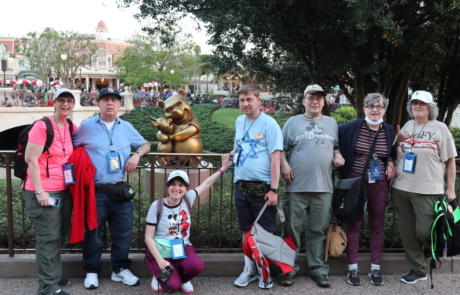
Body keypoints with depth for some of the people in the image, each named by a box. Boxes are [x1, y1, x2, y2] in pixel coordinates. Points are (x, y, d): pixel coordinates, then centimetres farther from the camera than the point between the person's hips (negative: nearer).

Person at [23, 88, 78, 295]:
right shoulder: (41, 126, -12)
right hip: (44, 192, -8)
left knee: (59, 236, 17)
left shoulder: (72, 129, 9)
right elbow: (31, 159, -15)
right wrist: (40, 191, -19)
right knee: (48, 238, -3)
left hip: (64, 191, 8)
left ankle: (53, 275, 32)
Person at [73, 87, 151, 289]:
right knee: (93, 232, 6)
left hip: (120, 190, 3)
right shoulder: (86, 127, 0)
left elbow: (145, 145, 20)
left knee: (123, 232, 8)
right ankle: (91, 271, 21)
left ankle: (120, 269, 23)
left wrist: (137, 155, -1)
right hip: (96, 191, -3)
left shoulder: (127, 128, 10)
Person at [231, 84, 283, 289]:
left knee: (265, 232, 4)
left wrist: (273, 189, -18)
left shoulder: (269, 124, -10)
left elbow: (275, 158, -14)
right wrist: (233, 152, 10)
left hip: (262, 187, -5)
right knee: (246, 230, 13)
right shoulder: (239, 121, 9)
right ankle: (249, 269, 26)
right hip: (241, 186, 6)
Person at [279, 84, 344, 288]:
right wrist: (284, 164, -10)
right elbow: (281, 148, 6)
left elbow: (336, 146, 21)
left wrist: (338, 156, 0)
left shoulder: (331, 123, 14)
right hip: (296, 187, -2)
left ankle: (318, 269, 18)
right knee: (292, 229, 4)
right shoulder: (293, 122, 5)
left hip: (323, 188, 2)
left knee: (318, 231, 8)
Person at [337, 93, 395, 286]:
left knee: (377, 225, 7)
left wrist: (391, 162, -1)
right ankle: (353, 268, 12)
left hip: (379, 183, 3)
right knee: (354, 224, 3)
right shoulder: (351, 127, -5)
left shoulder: (389, 130, 5)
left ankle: (375, 269, 18)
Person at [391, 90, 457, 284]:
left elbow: (450, 160, -1)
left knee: (424, 231, -7)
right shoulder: (406, 126, 12)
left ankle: (434, 250, 28)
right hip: (401, 188, 5)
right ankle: (417, 270, 21)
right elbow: (394, 153, 22)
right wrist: (398, 140, 0)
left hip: (427, 190, -4)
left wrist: (450, 188, -5)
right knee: (407, 233, 7)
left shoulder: (439, 128, -1)